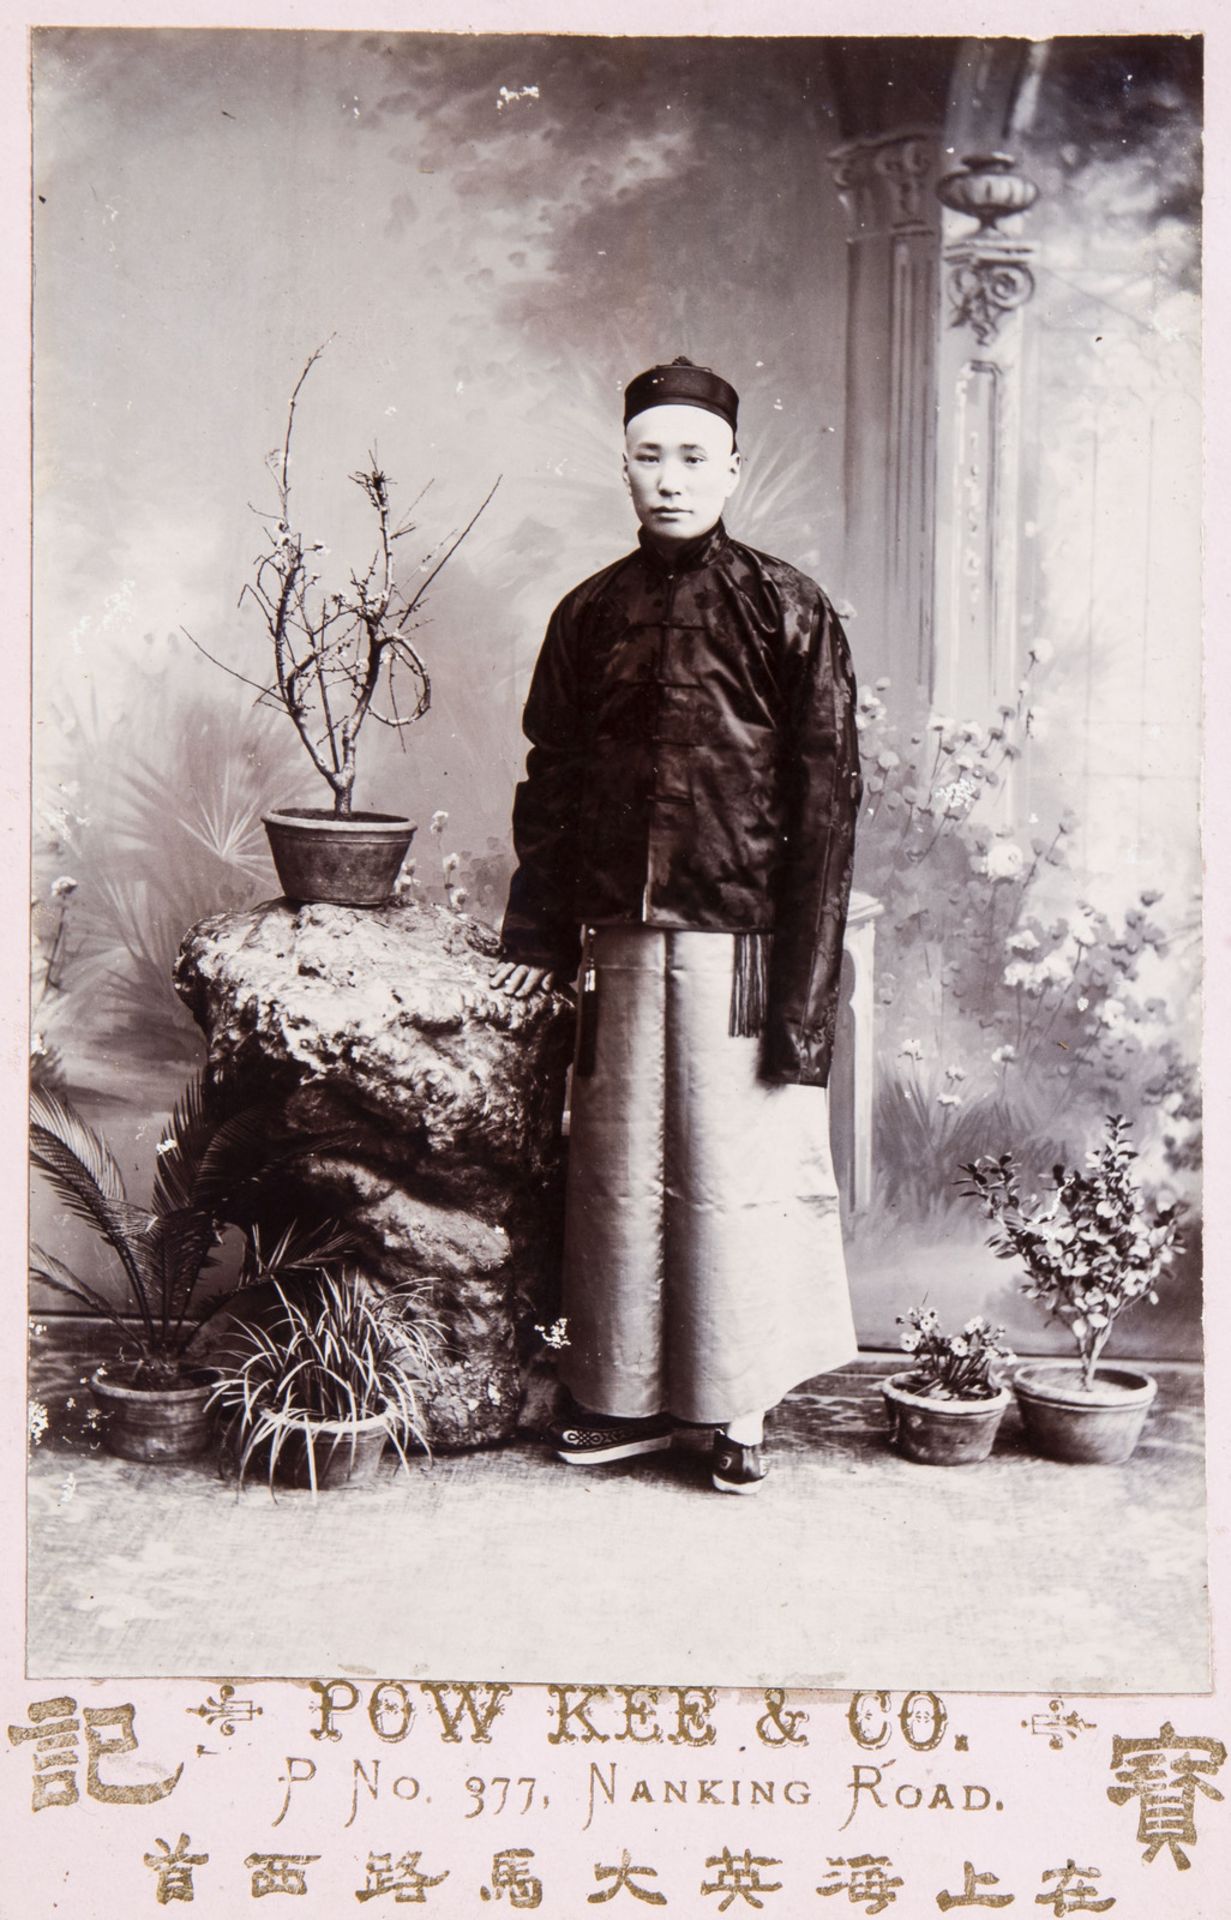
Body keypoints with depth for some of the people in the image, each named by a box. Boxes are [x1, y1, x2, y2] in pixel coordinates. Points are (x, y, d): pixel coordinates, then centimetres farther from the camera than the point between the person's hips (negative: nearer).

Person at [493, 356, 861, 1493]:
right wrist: (537, 934, 6)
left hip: (739, 937, -4)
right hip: (621, 939, 4)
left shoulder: (788, 612, -1)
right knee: (620, 1167, 9)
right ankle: (632, 1395, 22)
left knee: (740, 1167, 0)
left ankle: (741, 1408, 13)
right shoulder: (591, 615, 10)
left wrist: (802, 976, -9)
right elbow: (551, 783, 14)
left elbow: (827, 799, -4)